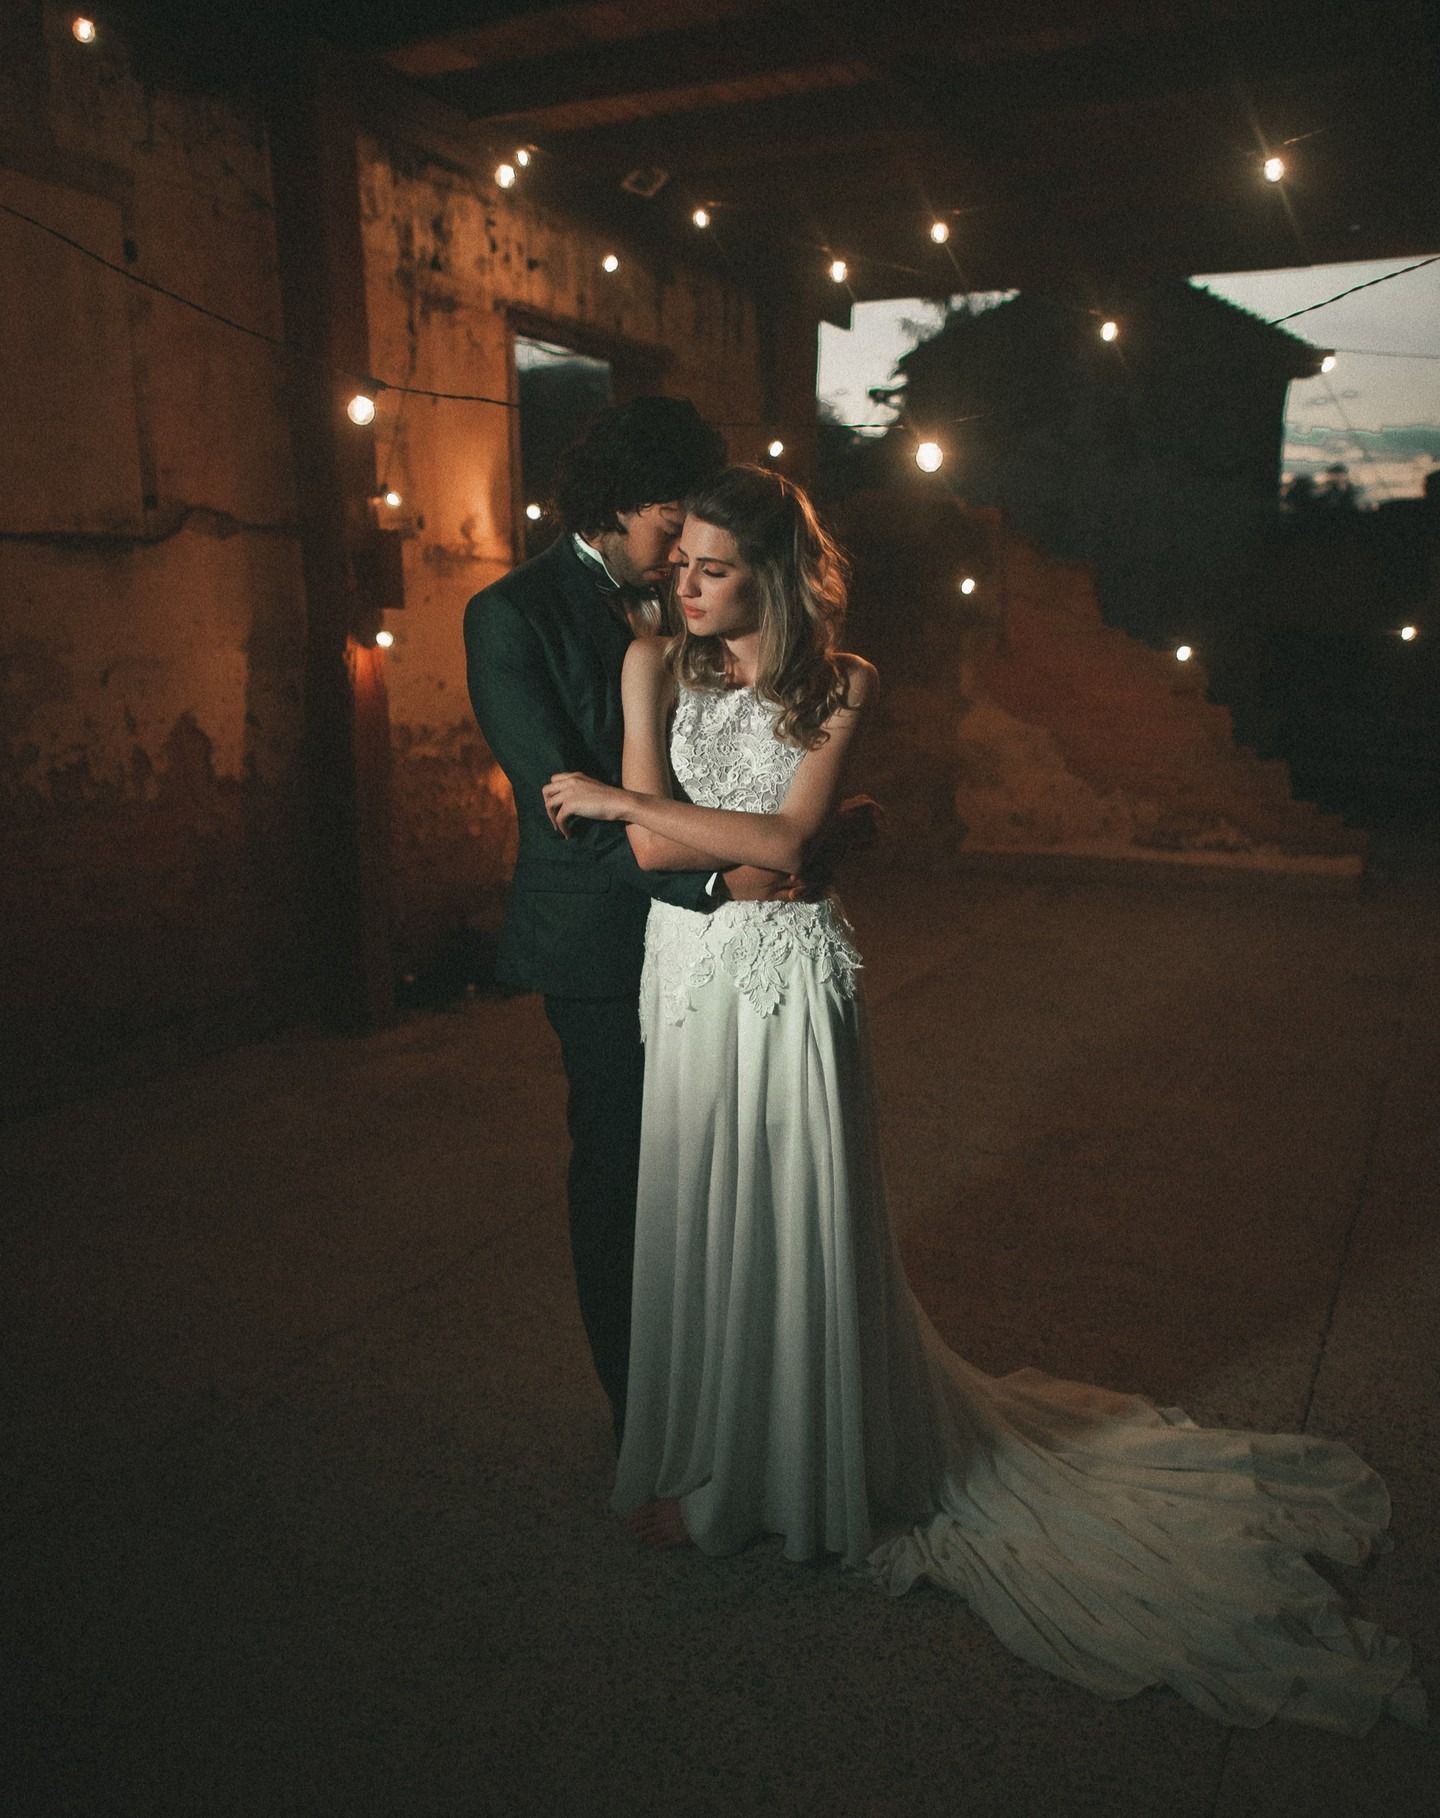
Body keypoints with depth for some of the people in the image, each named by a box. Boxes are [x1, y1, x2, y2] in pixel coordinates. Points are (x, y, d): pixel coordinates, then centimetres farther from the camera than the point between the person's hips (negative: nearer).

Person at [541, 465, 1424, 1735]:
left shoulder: (840, 686, -5)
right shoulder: (656, 667, 3)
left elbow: (782, 839, -17)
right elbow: (652, 847, -7)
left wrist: (621, 802, -13)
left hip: (786, 984, -3)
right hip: (688, 978, 4)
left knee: (791, 1222, 6)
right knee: (693, 1222, 13)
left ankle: (800, 1464, 29)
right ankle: (704, 1462, 35)